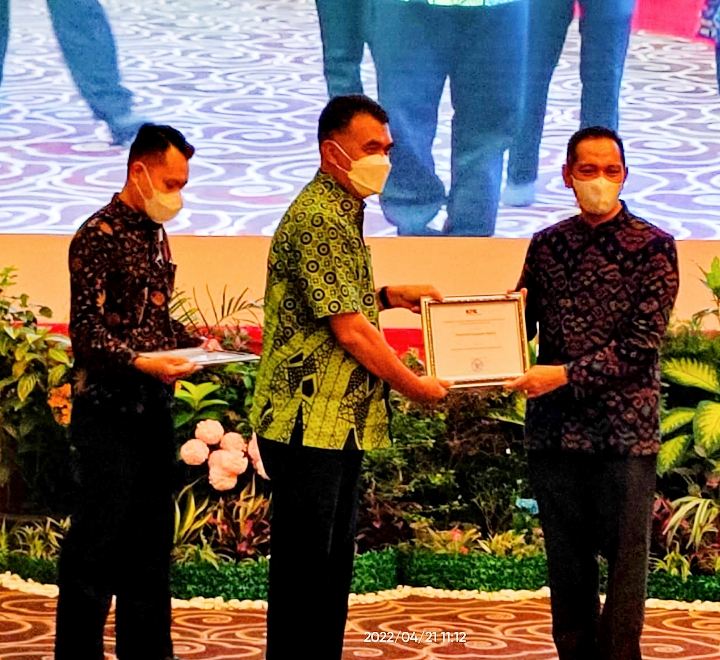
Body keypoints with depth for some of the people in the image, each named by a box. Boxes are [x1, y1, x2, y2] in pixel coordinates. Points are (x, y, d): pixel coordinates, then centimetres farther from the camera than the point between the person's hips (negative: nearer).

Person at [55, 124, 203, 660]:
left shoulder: (156, 235, 14)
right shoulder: (99, 236, -11)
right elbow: (86, 332, -16)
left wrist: (193, 344, 6)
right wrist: (141, 362, -28)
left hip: (154, 409, 8)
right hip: (110, 410, -8)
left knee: (152, 537, 13)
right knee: (99, 537, -4)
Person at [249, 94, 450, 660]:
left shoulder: (343, 214, 17)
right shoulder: (318, 219, -17)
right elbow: (349, 329, -20)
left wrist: (386, 296, 13)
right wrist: (415, 386, -10)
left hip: (341, 422, 10)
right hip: (309, 422, -10)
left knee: (335, 562, 15)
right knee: (303, 565, -3)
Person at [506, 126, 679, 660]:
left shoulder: (652, 246, -3)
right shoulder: (546, 245, 10)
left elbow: (643, 342, -11)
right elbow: (522, 325, 14)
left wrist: (567, 375, -18)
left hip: (624, 426, -4)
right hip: (554, 426, 4)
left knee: (626, 555, 0)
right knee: (566, 556, 9)